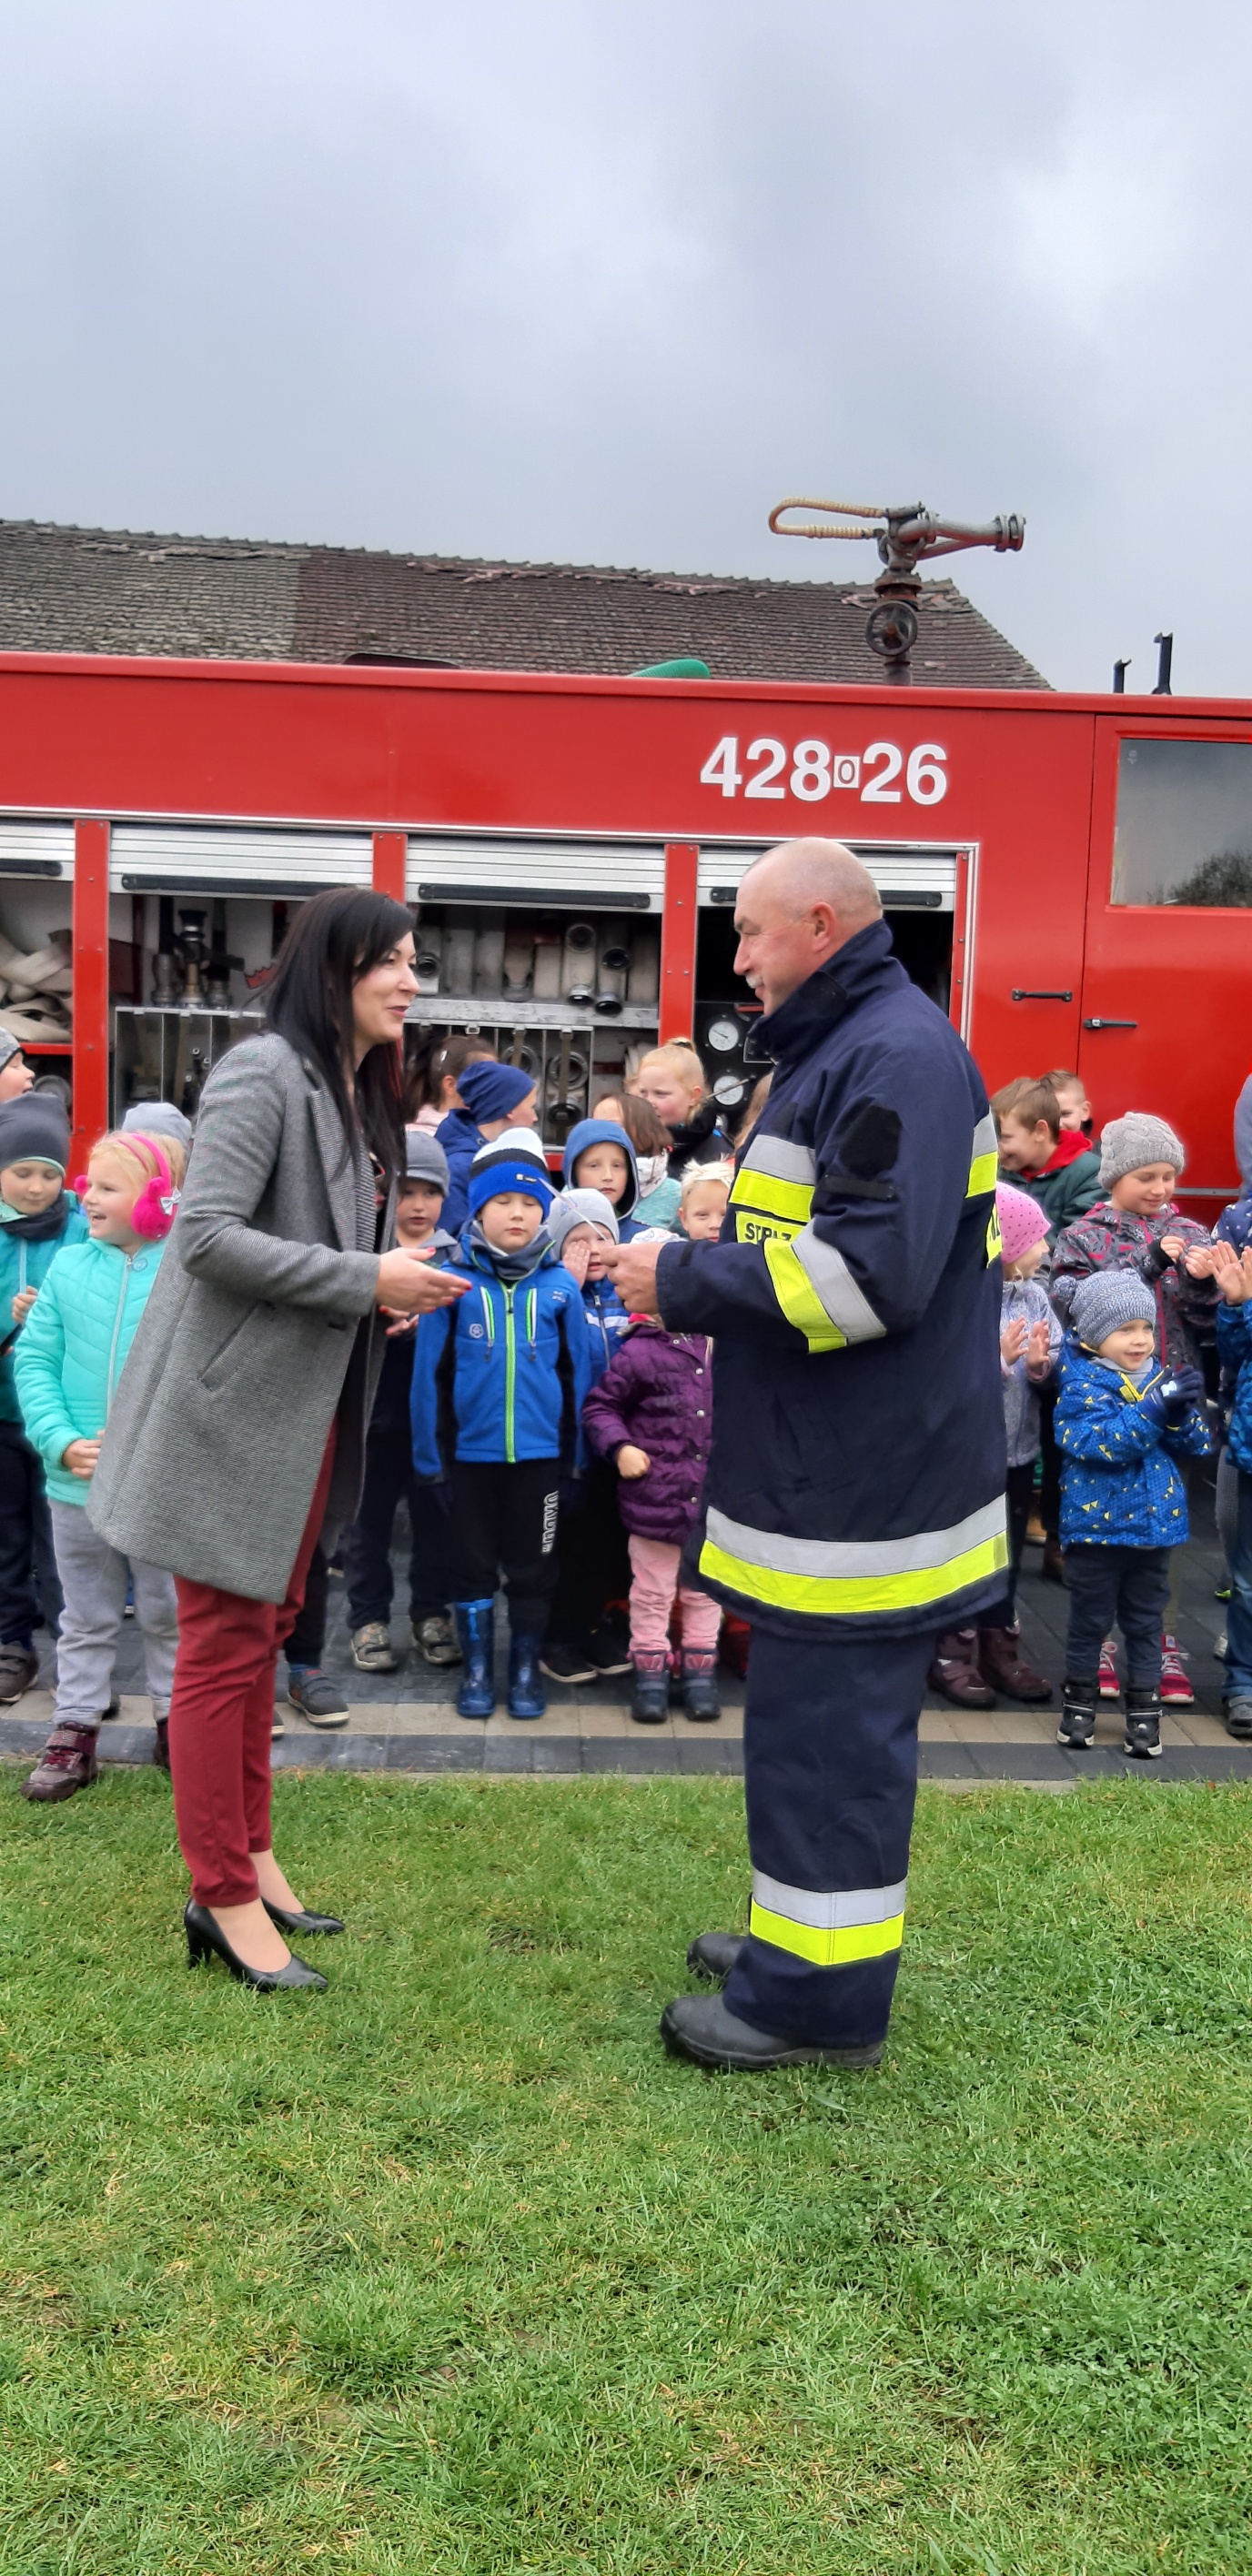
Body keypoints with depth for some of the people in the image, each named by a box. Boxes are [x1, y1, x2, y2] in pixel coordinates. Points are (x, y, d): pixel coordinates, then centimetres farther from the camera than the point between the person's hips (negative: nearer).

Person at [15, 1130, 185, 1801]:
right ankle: (74, 1731, 28)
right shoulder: (68, 1267, -2)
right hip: (78, 1483, 2)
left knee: (169, 1615, 15)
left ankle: (177, 1721, 32)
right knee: (86, 1620, 16)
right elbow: (35, 1361, -1)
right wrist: (62, 1441, -13)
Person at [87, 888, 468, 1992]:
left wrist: (394, 1281, -1)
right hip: (236, 1404, -9)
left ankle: (250, 1857, 29)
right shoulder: (263, 1074, -15)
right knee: (227, 1649, 0)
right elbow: (205, 1233, -23)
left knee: (267, 1632, 16)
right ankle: (224, 1897, 13)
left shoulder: (357, 1089, 12)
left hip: (307, 1405, 9)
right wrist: (364, 1281, -22)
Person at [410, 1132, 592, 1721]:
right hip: (470, 1452, 0)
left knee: (533, 1568, 12)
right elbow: (430, 1374, -4)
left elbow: (576, 1373, 2)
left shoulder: (560, 1287, -3)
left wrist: (575, 1451, 3)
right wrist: (430, 1453, -4)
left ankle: (526, 1670, 27)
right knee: (473, 1564, 13)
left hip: (539, 1453, 1)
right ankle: (477, 1669, 27)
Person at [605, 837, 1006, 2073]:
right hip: (833, 1473, 10)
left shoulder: (899, 1055, -18)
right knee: (818, 1715, 19)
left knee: (824, 1728, 0)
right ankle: (805, 1936, 34)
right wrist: (689, 1270, 7)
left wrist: (684, 1281, -18)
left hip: (859, 1489, -10)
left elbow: (873, 1272, -27)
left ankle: (818, 1996, 14)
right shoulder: (842, 1051, 16)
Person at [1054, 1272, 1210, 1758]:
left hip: (1154, 1521, 5)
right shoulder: (1081, 1385, -13)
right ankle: (1080, 1699, 25)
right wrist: (1155, 1405, -31)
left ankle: (1144, 1707, 24)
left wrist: (1182, 1410, -17)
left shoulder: (1157, 1378, 4)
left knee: (1144, 1620, 13)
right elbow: (1105, 1444, -28)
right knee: (1090, 1619, 9)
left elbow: (1197, 1446, 3)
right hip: (1097, 1522, -4)